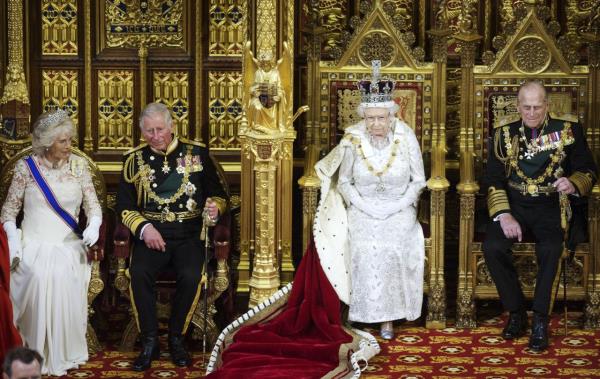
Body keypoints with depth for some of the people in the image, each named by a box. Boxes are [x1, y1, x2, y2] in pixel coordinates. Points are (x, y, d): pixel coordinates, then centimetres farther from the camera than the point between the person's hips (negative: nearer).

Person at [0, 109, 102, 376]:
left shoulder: (78, 165, 7)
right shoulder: (26, 167, 2)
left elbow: (93, 206, 8)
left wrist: (93, 225, -13)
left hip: (69, 244, 1)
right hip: (33, 244, -1)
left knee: (64, 276, -29)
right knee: (38, 276, -31)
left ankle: (64, 353, -16)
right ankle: (36, 355, -19)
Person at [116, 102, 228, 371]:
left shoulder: (197, 153, 8)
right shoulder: (135, 159, 10)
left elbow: (219, 195, 14)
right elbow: (124, 206, 8)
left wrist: (216, 207, -10)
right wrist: (144, 228, -10)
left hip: (189, 234, 0)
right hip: (151, 234, 1)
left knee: (190, 276, -30)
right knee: (139, 273, -30)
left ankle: (176, 338, -8)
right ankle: (150, 342, -15)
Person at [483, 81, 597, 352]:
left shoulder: (568, 128, 1)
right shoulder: (505, 131, 4)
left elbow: (587, 170, 7)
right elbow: (493, 179, 3)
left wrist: (573, 185, -17)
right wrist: (504, 215, -13)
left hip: (552, 205, -2)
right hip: (514, 204, 2)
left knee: (550, 249, -33)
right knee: (492, 247, -26)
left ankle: (540, 320, -19)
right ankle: (516, 313, -7)